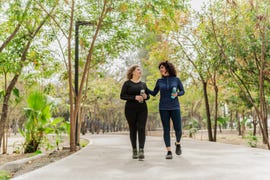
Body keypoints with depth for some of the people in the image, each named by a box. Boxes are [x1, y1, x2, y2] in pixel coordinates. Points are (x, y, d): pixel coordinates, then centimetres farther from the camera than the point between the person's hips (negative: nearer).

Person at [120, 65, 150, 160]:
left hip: (142, 109, 3)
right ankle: (134, 150, 14)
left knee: (141, 128, -10)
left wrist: (146, 96, -5)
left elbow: (148, 96, 20)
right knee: (133, 129, 3)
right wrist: (135, 97, -18)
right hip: (130, 109, -2)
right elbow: (122, 96, -6)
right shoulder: (127, 83, 2)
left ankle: (141, 150, -15)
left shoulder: (143, 84, 15)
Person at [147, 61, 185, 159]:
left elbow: (182, 91, 8)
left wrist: (177, 94, -14)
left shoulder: (176, 79, 1)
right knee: (166, 129, -3)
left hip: (175, 107, -1)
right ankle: (169, 151, 2)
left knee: (178, 129, -4)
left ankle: (178, 143, 27)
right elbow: (154, 93, 11)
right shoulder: (159, 81, 6)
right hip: (163, 108, 1)